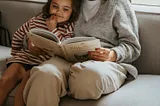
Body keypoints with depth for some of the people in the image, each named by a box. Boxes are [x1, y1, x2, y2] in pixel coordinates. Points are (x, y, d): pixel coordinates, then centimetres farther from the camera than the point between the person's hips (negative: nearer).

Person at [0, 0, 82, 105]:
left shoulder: (68, 28, -2)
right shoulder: (36, 20, 5)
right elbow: (18, 35, 21)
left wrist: (53, 29, -18)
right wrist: (15, 54, 21)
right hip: (24, 57, 3)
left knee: (26, 83, -32)